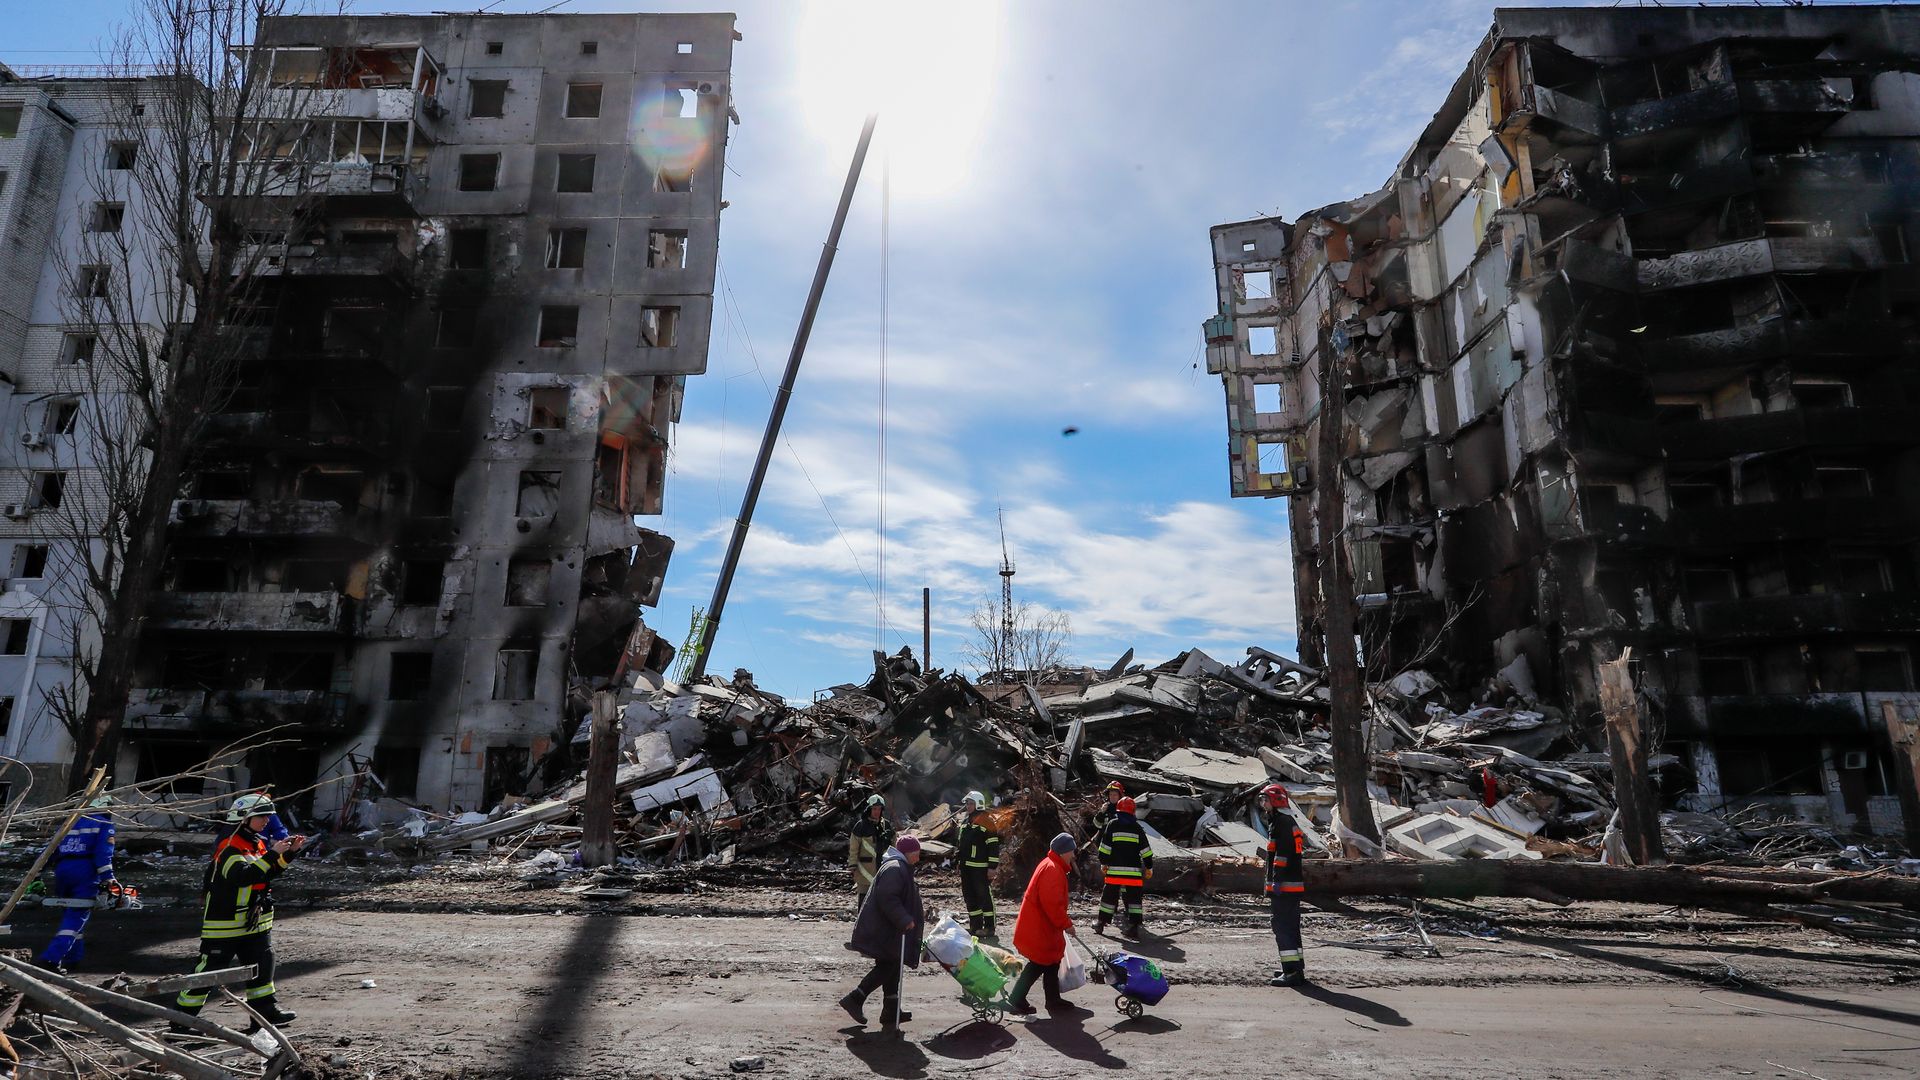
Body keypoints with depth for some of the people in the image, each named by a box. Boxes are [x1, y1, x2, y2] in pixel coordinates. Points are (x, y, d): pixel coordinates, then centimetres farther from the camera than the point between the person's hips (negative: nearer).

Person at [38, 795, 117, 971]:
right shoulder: (104, 824, 5)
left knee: (69, 913, 19)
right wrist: (107, 878, -10)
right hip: (86, 871, -6)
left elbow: (55, 851, 21)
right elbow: (104, 852, -9)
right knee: (78, 916, -4)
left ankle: (73, 956, 23)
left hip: (62, 869, 6)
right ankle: (53, 956, -16)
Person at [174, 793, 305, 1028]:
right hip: (225, 921, -8)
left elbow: (272, 870, 14)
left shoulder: (258, 842, 9)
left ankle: (266, 1010, 18)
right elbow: (243, 875, -34)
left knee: (262, 963, 10)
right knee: (210, 967, 1)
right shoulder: (230, 847, -20)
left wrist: (289, 852, 0)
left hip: (254, 919, 8)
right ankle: (182, 1015, 18)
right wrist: (272, 854, -36)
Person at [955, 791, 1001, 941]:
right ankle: (975, 926, 23)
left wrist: (992, 867, -17)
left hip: (980, 868, -9)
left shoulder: (985, 822, -11)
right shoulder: (966, 822, 16)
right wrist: (960, 864, 22)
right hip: (966, 867, 9)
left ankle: (989, 927, 2)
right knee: (969, 896, 13)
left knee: (984, 896, -4)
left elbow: (994, 845, -14)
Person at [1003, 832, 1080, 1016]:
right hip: (1039, 929, -10)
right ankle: (1016, 1001, 5)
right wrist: (1066, 923, -16)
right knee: (1039, 964, -2)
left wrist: (1063, 919, 21)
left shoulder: (1050, 866, 12)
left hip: (1043, 926, 10)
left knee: (1052, 961, 17)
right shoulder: (1052, 870, -23)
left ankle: (1053, 999, 28)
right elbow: (1052, 903, -27)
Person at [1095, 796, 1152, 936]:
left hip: (1115, 868, -1)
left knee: (1109, 895, 6)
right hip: (1134, 869, 1)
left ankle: (1101, 923, 11)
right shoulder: (1136, 827, 8)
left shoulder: (1112, 824, 2)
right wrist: (1149, 867, 15)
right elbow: (1145, 849, 8)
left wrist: (1103, 863, 9)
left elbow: (1105, 846, 0)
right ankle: (1134, 924, 1)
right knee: (1133, 896, 7)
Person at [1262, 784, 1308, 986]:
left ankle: (1292, 971, -8)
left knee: (1283, 927, -8)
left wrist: (1276, 881, -23)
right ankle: (1296, 967, 24)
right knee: (1291, 927, 17)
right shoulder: (1290, 822, 18)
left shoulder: (1281, 823, -14)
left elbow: (1281, 854, -22)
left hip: (1284, 885, -11)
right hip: (1294, 884, 11)